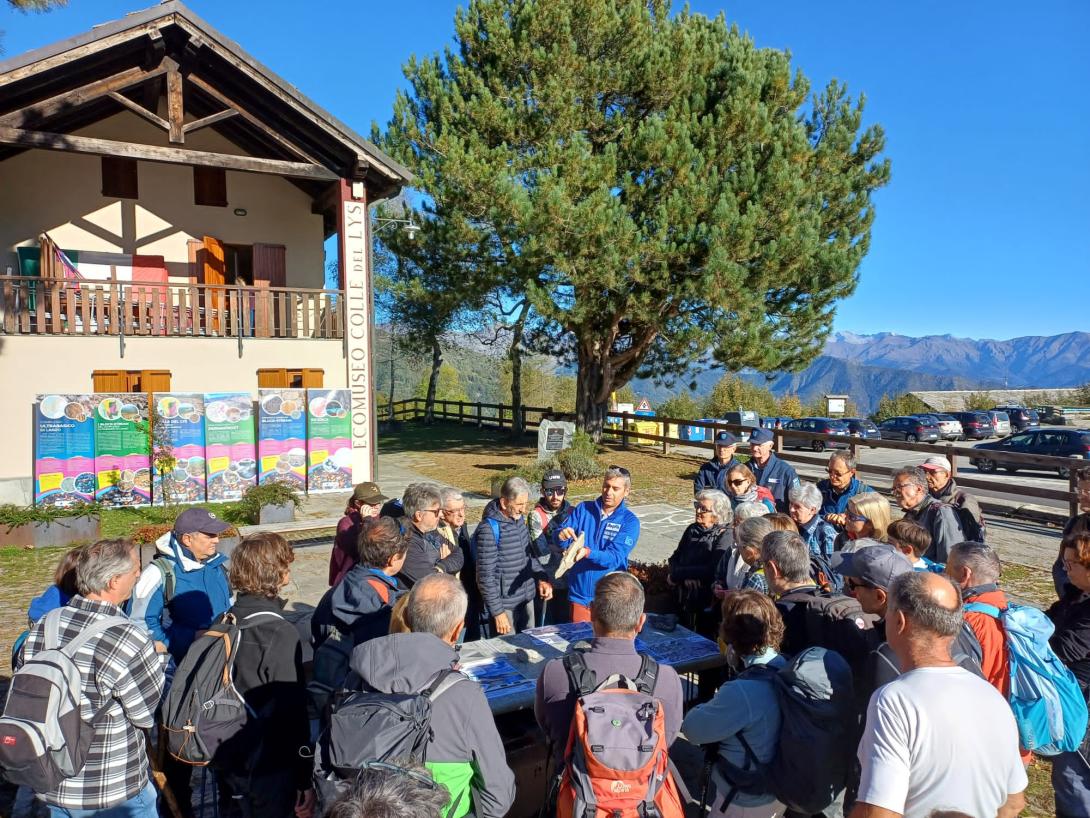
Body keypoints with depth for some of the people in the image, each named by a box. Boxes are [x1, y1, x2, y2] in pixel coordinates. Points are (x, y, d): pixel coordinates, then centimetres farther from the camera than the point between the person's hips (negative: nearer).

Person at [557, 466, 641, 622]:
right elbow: (559, 541, -2)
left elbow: (615, 558, -18)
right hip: (579, 594, 2)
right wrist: (562, 535, -26)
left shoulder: (630, 521, -7)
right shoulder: (583, 509, 0)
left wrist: (587, 553, -35)